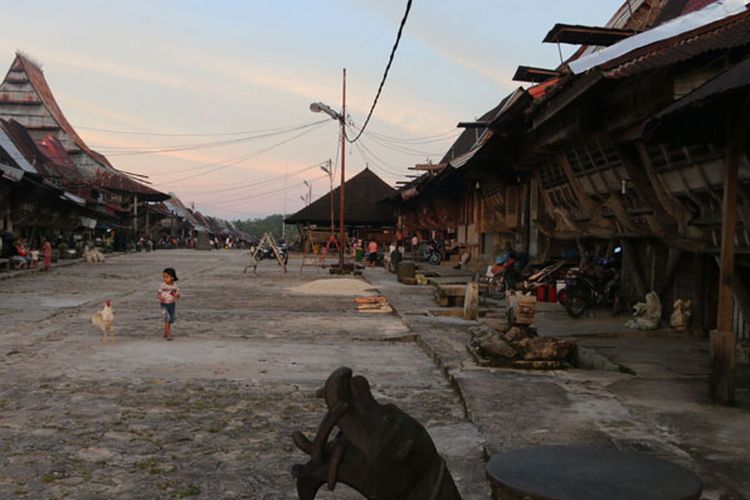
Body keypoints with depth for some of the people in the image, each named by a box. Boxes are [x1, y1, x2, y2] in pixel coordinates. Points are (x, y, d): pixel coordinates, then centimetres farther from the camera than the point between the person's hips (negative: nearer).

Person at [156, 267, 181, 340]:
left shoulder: (175, 286, -2)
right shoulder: (163, 286, -8)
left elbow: (178, 296, 3)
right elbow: (158, 294, -2)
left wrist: (175, 295, -20)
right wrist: (160, 297, -24)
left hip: (172, 305, 3)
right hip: (164, 305, -3)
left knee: (170, 320, 10)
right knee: (167, 319, -16)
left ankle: (166, 334, 27)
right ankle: (168, 334, -14)